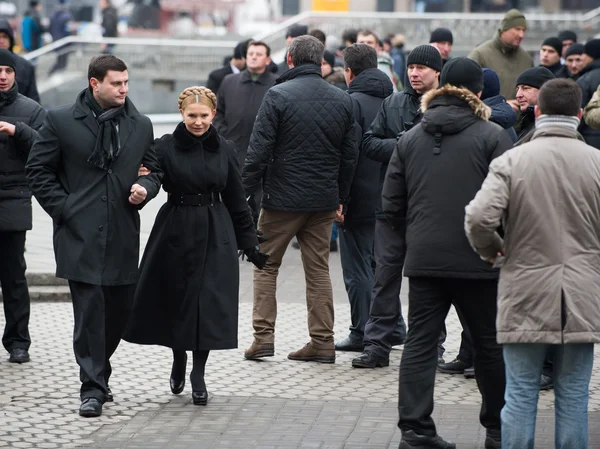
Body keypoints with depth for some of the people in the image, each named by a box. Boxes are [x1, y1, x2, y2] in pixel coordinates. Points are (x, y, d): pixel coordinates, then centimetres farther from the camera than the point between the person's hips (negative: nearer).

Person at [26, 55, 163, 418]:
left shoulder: (140, 126, 11)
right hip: (80, 233, -4)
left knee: (120, 308, 7)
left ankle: (97, 373, 29)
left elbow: (154, 169, 20)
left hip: (123, 234, 4)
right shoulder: (61, 121, 0)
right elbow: (38, 170, 3)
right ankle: (93, 387, -4)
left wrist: (145, 187, -3)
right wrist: (63, 208, -5)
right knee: (89, 308, -10)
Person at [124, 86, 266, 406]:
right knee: (177, 299, 7)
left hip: (215, 235, 1)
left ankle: (198, 374, 6)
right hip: (176, 233, -1)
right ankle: (179, 359, 33)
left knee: (210, 302, -4)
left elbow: (236, 202, 10)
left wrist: (251, 243, 10)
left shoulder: (224, 150, 5)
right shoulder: (165, 147, -3)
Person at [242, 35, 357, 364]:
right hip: (324, 200, 4)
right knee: (319, 269, 10)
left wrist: (245, 191, -3)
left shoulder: (277, 96, -10)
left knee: (266, 264, 9)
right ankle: (322, 342, 9)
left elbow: (259, 151, -12)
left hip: (283, 197, -4)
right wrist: (341, 197, 17)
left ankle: (263, 336, 4)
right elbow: (350, 155, 8)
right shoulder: (342, 100, 4)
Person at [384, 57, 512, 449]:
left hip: (424, 259, 3)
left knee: (420, 342, 6)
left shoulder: (411, 138, 8)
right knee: (489, 343, 9)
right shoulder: (492, 137, -6)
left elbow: (392, 204, 10)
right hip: (477, 261, -3)